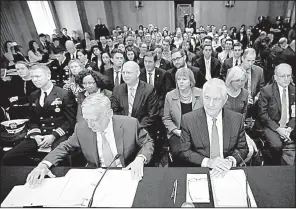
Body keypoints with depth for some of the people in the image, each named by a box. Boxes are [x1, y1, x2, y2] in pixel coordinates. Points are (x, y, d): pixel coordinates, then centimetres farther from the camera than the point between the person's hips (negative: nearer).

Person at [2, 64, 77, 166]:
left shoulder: (65, 94, -4)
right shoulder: (33, 96, 15)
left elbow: (71, 120, -6)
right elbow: (32, 120, 18)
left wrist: (54, 136, -15)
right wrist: (36, 135, -2)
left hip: (59, 135, -6)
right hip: (39, 135, 6)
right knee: (8, 159, -7)